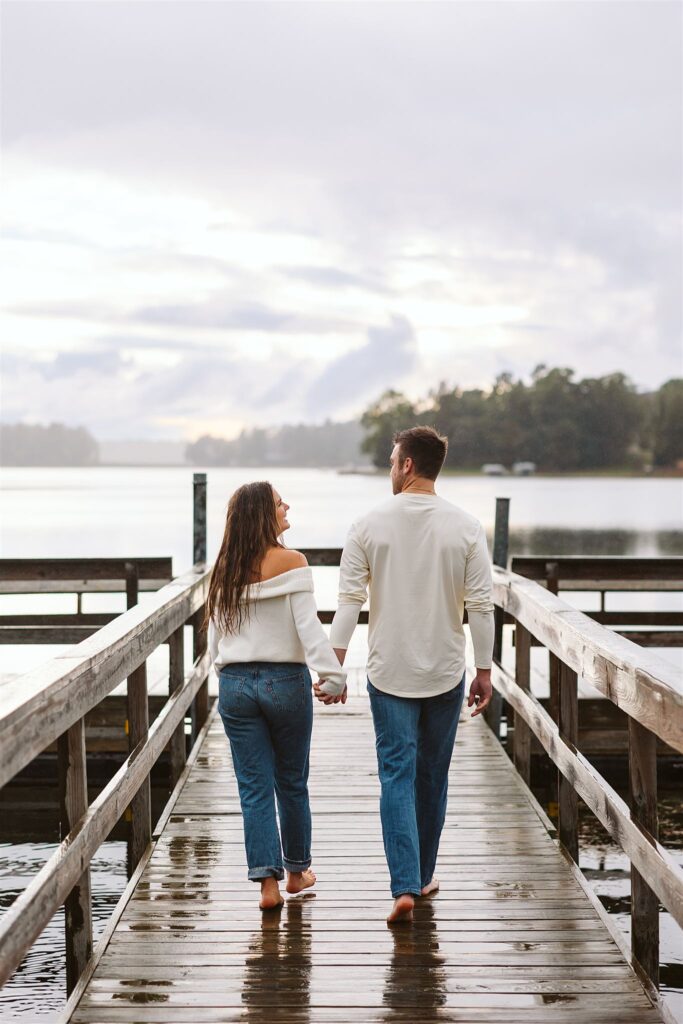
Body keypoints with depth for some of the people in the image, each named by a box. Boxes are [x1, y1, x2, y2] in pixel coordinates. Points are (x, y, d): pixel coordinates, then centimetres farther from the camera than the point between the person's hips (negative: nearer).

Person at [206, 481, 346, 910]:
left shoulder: (226, 570, 6)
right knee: (292, 783, 13)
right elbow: (308, 626, -17)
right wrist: (334, 676, -18)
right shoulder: (291, 562, -10)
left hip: (235, 683, 3)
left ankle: (268, 882, 0)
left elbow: (215, 634, 10)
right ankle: (297, 870, 28)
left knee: (255, 787, 5)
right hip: (286, 682, -3)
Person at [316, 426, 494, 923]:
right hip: (445, 673, 1)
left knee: (398, 776, 0)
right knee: (433, 776, 14)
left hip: (390, 674, -1)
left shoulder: (370, 524, -6)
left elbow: (349, 600, -6)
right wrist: (484, 670, 5)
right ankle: (422, 876, 26)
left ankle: (405, 887, -10)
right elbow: (480, 605, -4)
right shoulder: (466, 527, -4)